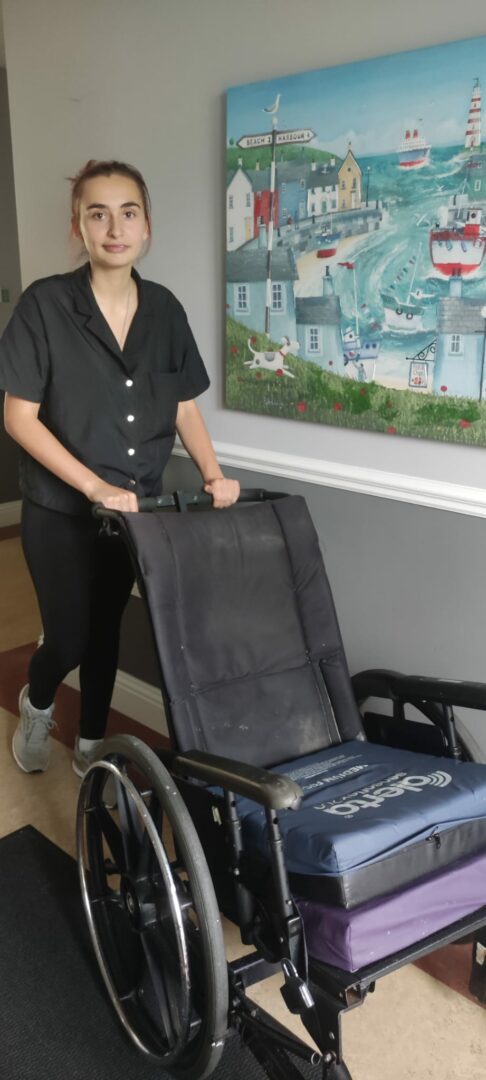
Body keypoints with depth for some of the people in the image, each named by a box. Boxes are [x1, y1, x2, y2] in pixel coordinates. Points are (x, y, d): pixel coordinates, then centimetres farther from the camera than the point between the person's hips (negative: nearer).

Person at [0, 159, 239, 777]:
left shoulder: (164, 310, -1)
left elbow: (184, 407, 6)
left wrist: (212, 474, -10)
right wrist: (94, 485, -22)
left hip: (135, 506, 4)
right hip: (59, 510, -4)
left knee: (106, 627, 16)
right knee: (69, 637, 0)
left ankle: (92, 746, 36)